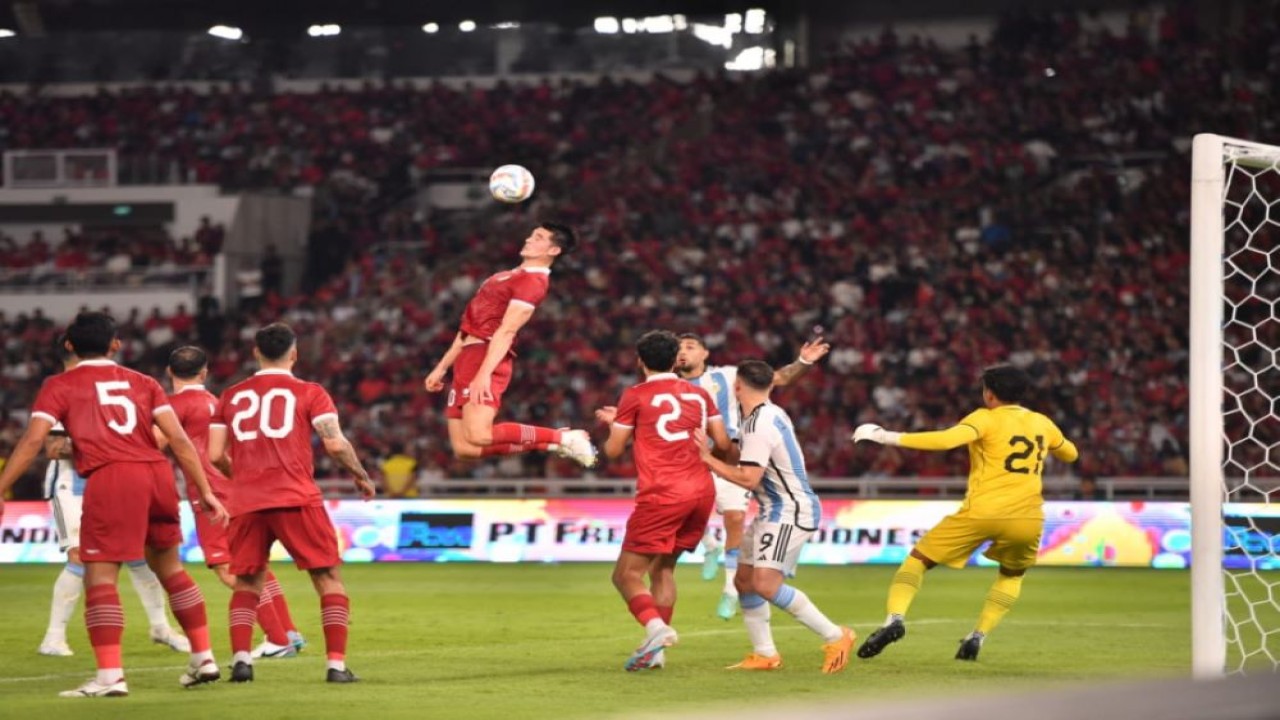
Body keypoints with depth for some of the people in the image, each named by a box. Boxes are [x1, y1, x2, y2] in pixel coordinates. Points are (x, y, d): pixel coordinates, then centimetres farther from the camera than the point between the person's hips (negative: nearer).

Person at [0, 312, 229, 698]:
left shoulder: (59, 386, 10)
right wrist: (206, 491, 13)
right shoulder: (142, 383, 19)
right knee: (169, 566, 21)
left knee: (100, 577, -2)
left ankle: (111, 675, -13)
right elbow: (178, 439, 11)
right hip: (157, 473, 5)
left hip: (110, 478, -5)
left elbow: (33, 439, -3)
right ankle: (203, 658, 24)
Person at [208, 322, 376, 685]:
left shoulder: (231, 396, 13)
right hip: (296, 499, -3)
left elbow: (215, 455, 9)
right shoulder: (310, 393, 4)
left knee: (247, 583, 16)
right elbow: (335, 444, -6)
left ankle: (241, 659, -1)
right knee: (328, 578, 6)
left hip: (246, 502, 3)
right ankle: (336, 664, -3)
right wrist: (362, 476, 9)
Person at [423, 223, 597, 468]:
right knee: (465, 448, 0)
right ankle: (551, 442, 10)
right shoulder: (507, 277, 25)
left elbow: (507, 330, -19)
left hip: (487, 357, -9)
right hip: (468, 358, 9)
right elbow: (468, 328, 27)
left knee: (478, 436, -24)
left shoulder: (533, 281, -7)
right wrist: (442, 367, 26)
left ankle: (562, 439, -11)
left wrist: (484, 374, -28)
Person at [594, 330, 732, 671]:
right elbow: (723, 444, 10)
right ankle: (656, 650, 10)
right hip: (702, 491, 6)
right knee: (662, 568, 19)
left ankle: (656, 627, -28)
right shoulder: (699, 394, 14)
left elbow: (613, 450, 3)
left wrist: (615, 423, 23)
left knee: (626, 573, -2)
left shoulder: (635, 396, 1)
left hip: (662, 494, -6)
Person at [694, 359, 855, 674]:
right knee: (744, 579, 11)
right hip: (776, 510, 11)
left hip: (790, 511, -11)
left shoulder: (759, 425, -19)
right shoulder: (771, 414, 12)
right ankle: (764, 654, 14)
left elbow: (748, 479, -23)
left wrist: (708, 459, -15)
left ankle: (834, 637, -14)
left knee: (765, 583, -21)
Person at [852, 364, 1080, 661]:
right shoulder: (1042, 423, 15)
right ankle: (978, 637, 15)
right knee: (1012, 575, 32)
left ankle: (895, 618, -12)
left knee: (918, 559, 11)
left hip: (981, 512, -4)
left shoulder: (986, 419, 0)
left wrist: (889, 437, -14)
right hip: (1028, 517, 4)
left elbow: (946, 439, -18)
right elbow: (1070, 454, 34)